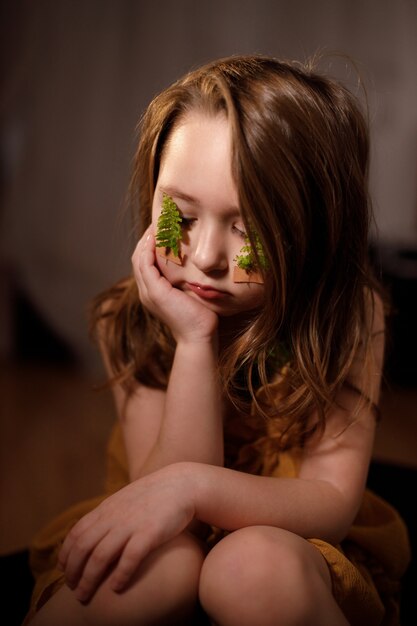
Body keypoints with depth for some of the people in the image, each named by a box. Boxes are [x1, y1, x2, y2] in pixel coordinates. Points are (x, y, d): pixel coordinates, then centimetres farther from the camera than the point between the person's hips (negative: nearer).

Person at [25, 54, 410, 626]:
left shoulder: (350, 315, -15)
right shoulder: (128, 321, -12)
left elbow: (334, 504, -19)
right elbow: (166, 498, -18)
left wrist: (194, 483, -36)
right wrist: (195, 343, -29)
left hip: (294, 544, -1)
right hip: (176, 541, 2)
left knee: (256, 563, -36)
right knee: (166, 564, -33)